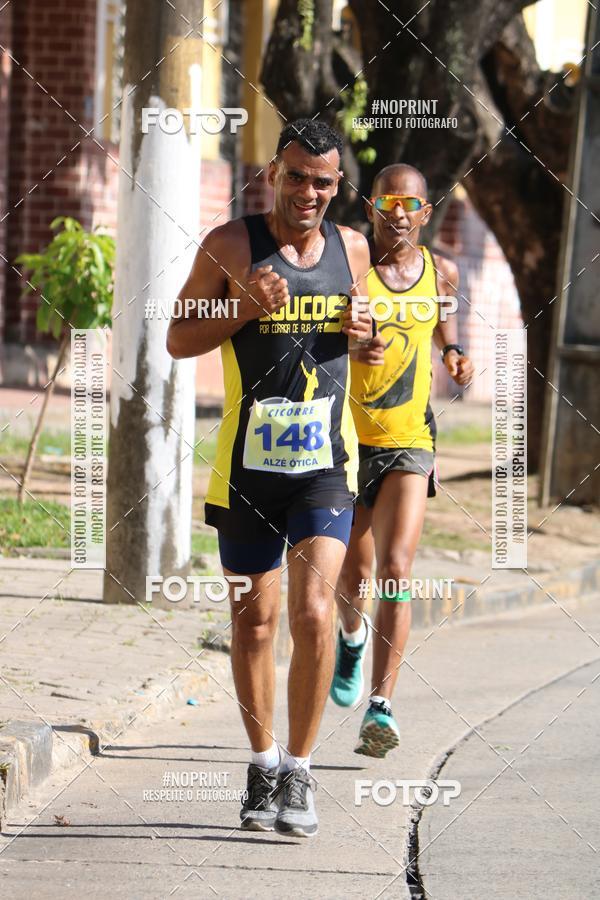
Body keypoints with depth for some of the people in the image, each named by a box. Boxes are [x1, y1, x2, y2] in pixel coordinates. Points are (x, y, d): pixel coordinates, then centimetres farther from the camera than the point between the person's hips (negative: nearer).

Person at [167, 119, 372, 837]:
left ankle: (299, 771, -3)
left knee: (313, 612, -13)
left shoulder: (351, 249, 8)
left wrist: (366, 334, -2)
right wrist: (246, 306, -16)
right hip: (246, 462, -1)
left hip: (325, 462, 1)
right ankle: (262, 766, 25)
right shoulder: (232, 246, -2)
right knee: (254, 617, 8)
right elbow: (178, 340, 0)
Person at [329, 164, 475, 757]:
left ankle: (381, 710, -16)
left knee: (395, 571, -15)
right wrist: (349, 349, -31)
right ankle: (353, 638, 46)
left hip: (409, 443, 1)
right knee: (351, 578, 10)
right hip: (345, 440, -1)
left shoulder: (439, 271, 3)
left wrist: (453, 353, 6)